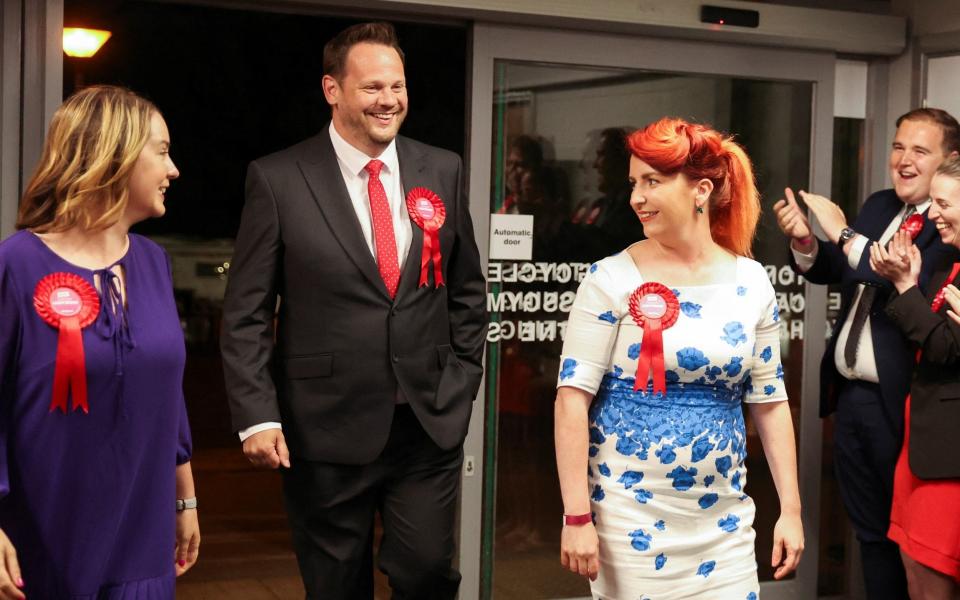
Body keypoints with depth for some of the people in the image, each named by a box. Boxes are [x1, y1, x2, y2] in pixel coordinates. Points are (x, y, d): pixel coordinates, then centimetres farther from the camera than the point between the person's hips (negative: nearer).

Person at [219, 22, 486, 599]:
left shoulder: (443, 171, 5)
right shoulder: (278, 179, -5)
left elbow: (468, 289, 14)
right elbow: (246, 313, -4)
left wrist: (461, 384, 7)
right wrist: (257, 415, -12)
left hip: (430, 424, 2)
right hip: (328, 428, -2)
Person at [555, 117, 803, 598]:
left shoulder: (751, 283, 2)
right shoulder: (612, 279, -8)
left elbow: (769, 400, 8)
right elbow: (573, 396, -11)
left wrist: (790, 509, 6)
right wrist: (577, 516, -16)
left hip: (724, 520, 3)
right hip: (630, 518, -3)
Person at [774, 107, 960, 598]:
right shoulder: (879, 206, 10)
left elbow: (919, 286, -30)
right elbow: (831, 272, 8)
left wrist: (844, 234, -25)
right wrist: (804, 241, -13)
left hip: (897, 402, -7)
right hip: (851, 396, 7)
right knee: (870, 531, 19)